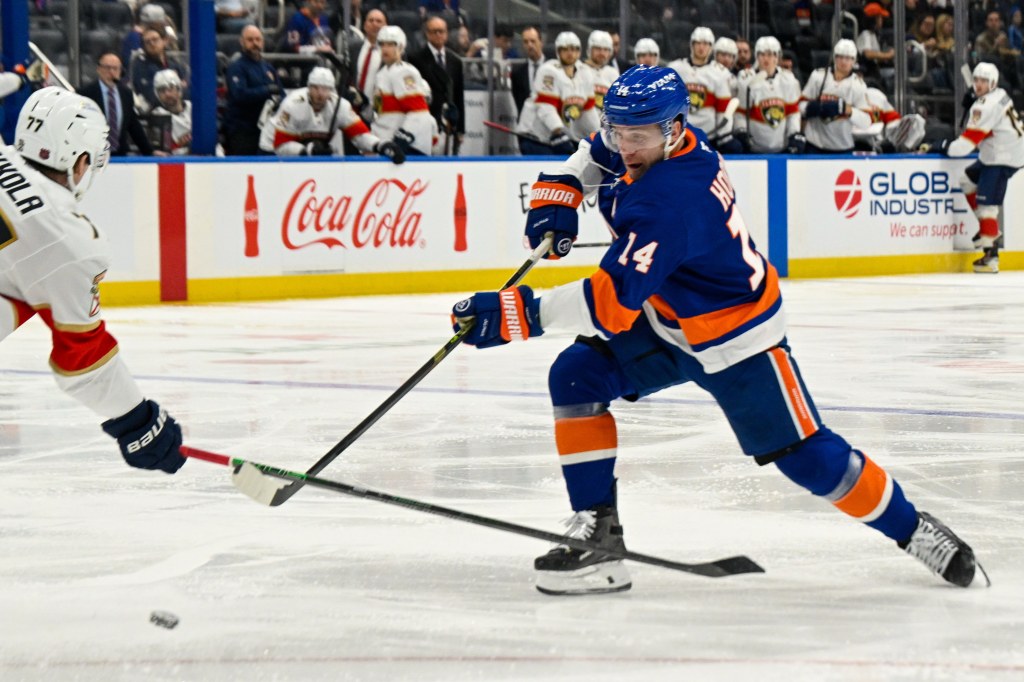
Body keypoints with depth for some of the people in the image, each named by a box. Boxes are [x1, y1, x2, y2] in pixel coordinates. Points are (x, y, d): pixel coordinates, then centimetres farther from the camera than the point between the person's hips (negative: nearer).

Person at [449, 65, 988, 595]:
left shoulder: (666, 204, -37)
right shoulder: (656, 141, -10)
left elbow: (613, 302, -42)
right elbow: (599, 151, 16)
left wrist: (521, 313, -45)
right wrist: (558, 193, 0)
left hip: (733, 337, -9)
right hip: (665, 323, 9)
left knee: (804, 454, -6)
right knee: (576, 377, -8)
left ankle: (914, 531, 15)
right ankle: (596, 529, -4)